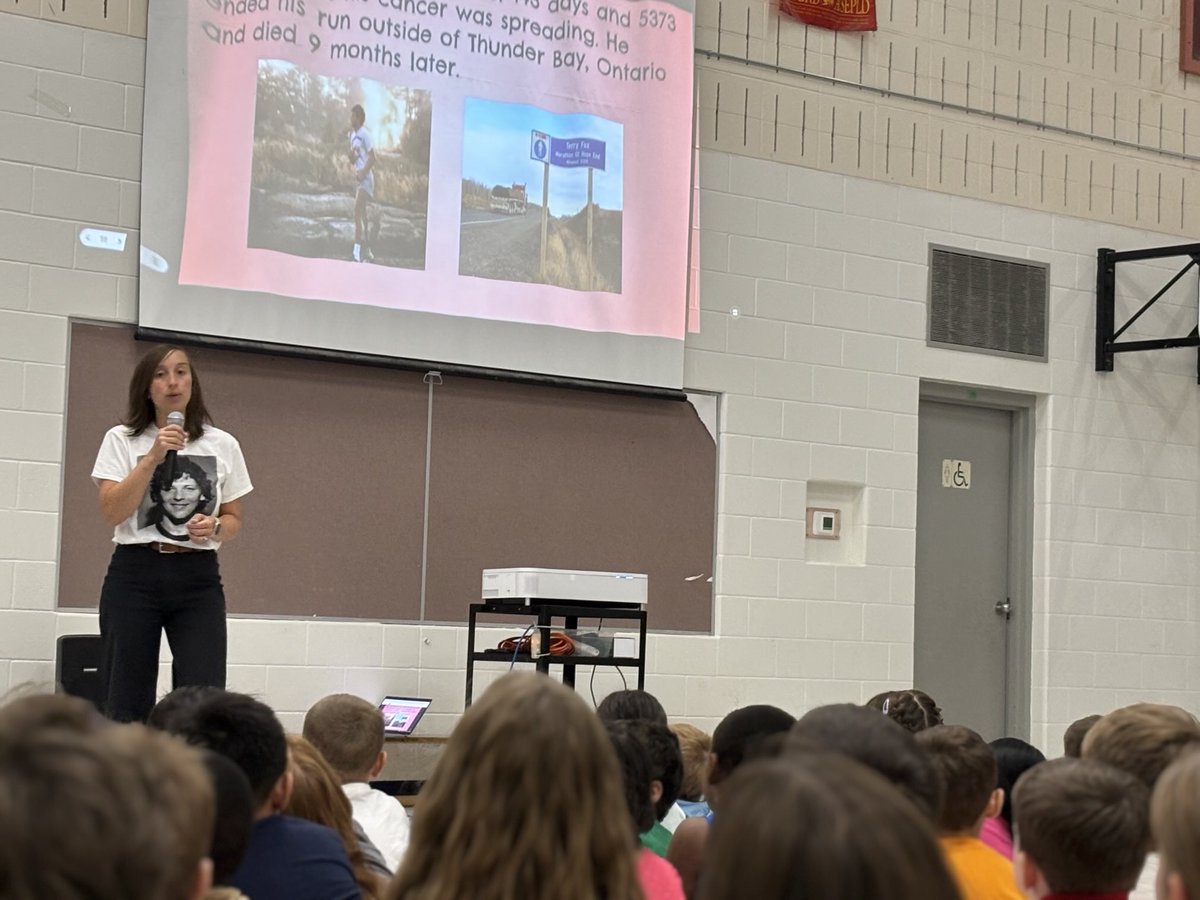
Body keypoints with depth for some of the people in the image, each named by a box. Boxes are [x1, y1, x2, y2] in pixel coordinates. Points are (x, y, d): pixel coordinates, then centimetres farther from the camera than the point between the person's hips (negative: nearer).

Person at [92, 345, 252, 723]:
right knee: (126, 702, 1)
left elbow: (234, 520, 13)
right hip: (134, 576, -1)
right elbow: (112, 511, -9)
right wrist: (153, 457, -15)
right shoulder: (122, 439, 3)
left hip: (198, 579, 1)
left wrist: (214, 528, -9)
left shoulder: (223, 445, 8)